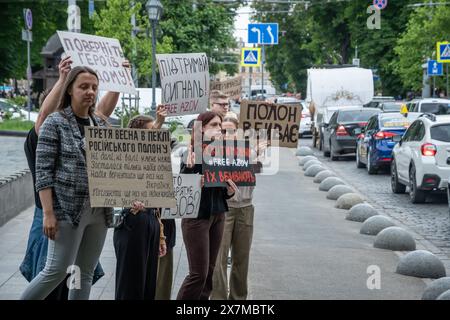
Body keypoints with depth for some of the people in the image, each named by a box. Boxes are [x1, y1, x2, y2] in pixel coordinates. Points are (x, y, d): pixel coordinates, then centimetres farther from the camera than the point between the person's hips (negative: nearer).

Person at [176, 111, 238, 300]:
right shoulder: (193, 152, -11)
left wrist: (229, 192, -5)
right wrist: (189, 167, -34)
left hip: (218, 214, 7)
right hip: (197, 215, -7)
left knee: (209, 271, 9)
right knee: (199, 273, -7)